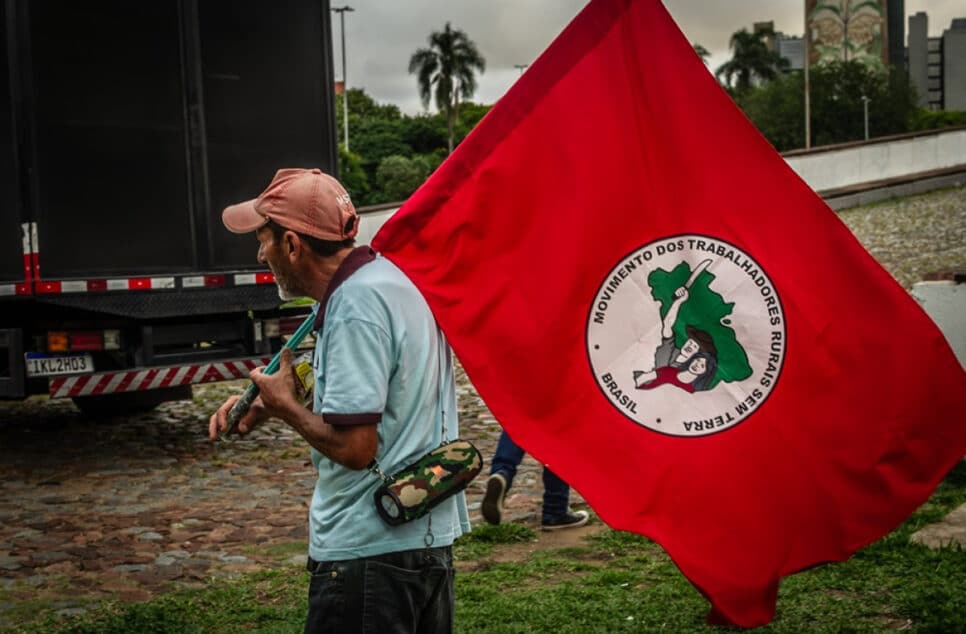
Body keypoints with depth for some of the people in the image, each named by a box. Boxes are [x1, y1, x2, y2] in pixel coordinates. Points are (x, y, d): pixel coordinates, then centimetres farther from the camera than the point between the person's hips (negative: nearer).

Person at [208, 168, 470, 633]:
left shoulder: (354, 307, -20)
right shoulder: (385, 276, 10)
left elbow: (353, 446, -24)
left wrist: (284, 407, -8)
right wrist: (265, 401, 11)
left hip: (370, 549, -10)